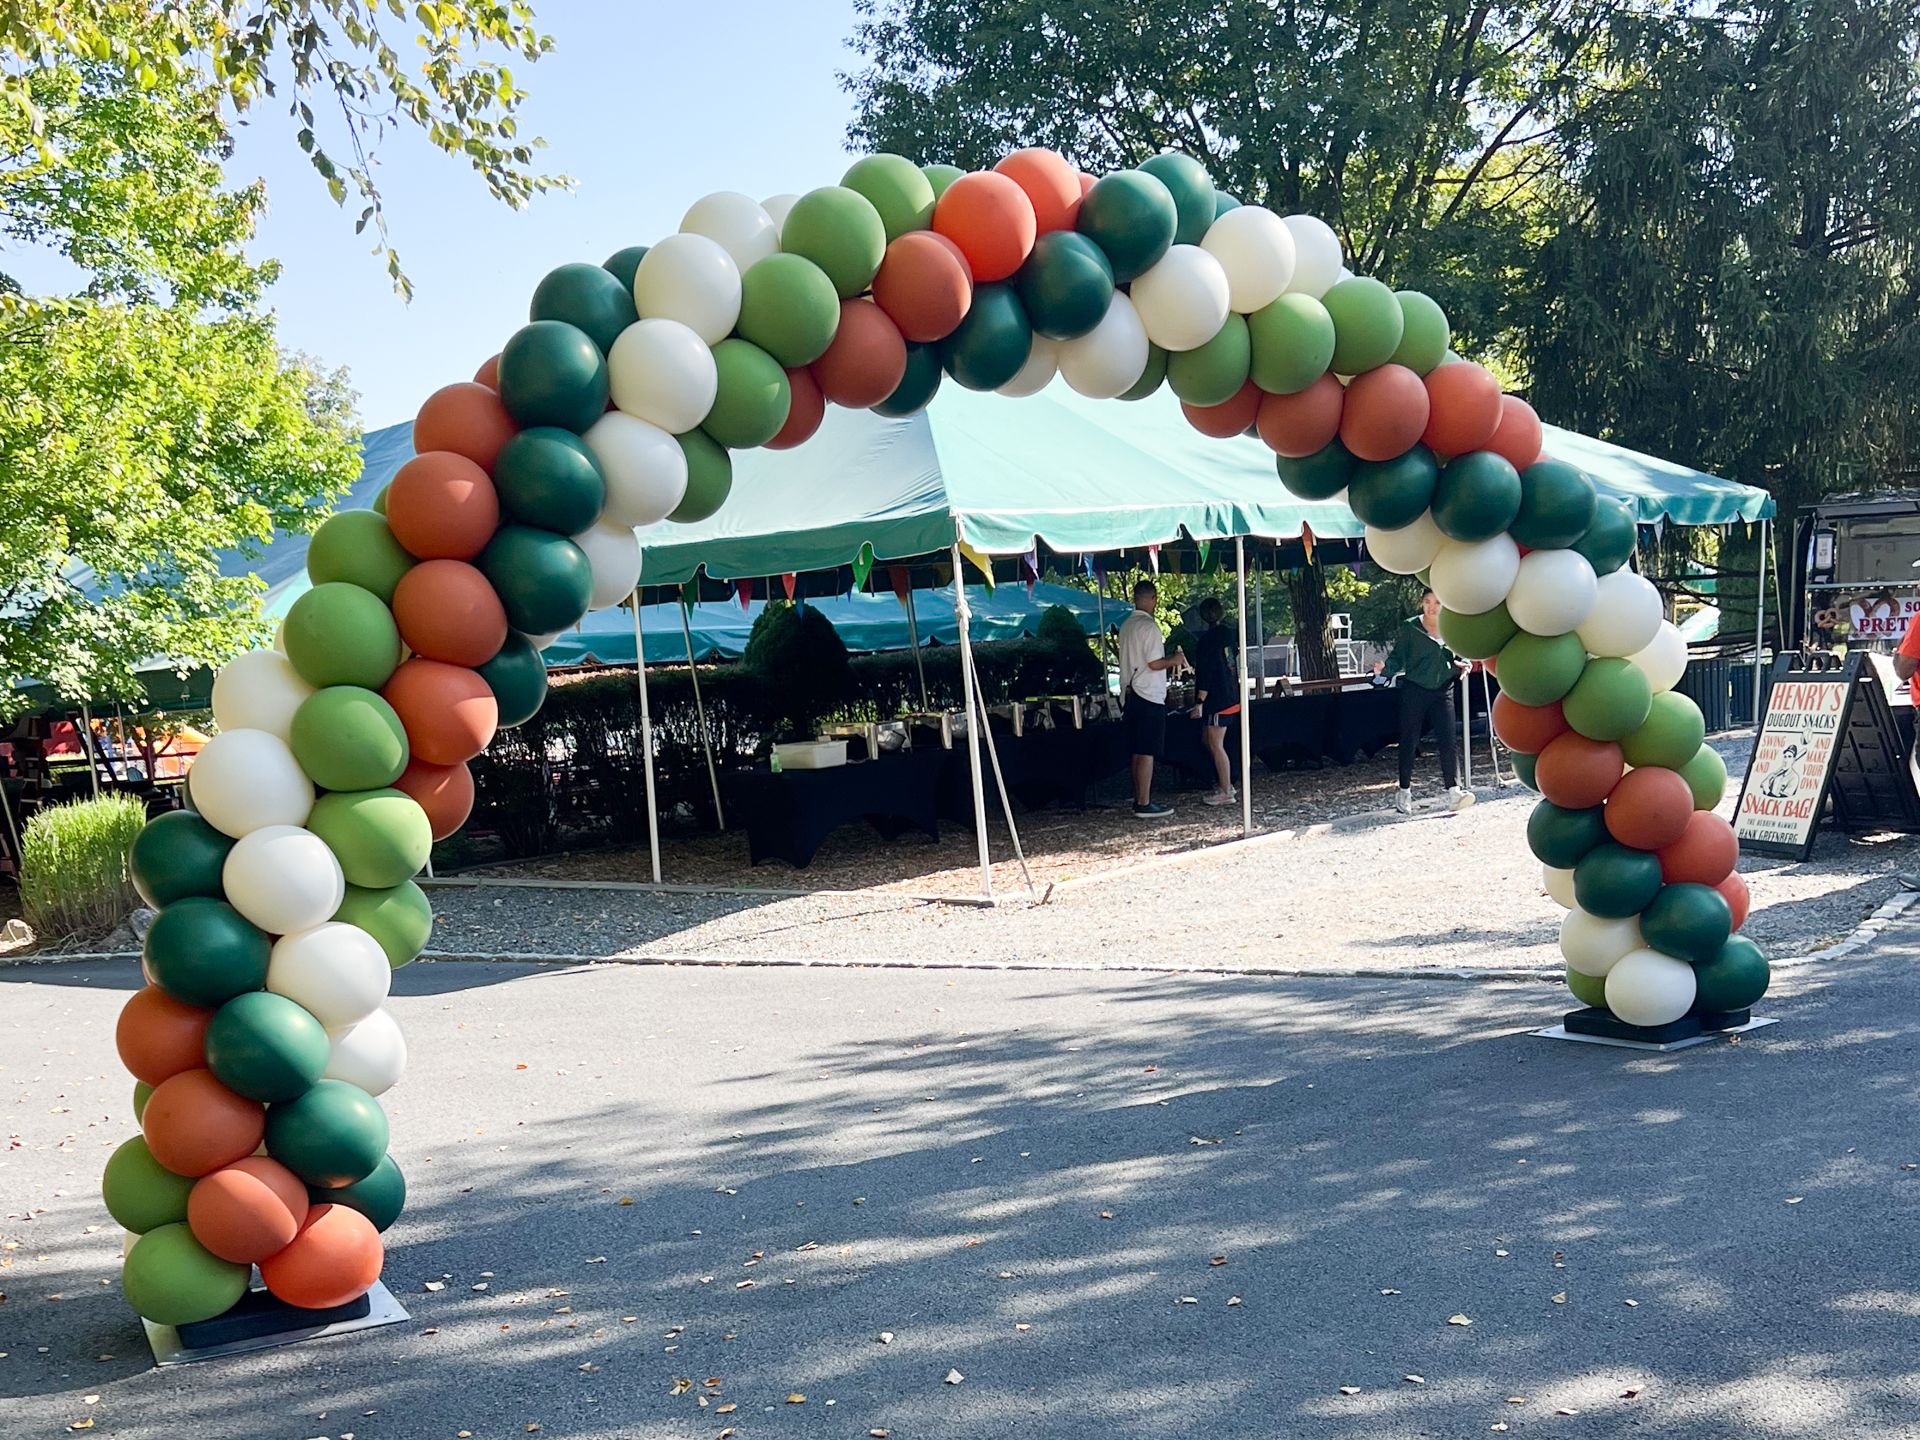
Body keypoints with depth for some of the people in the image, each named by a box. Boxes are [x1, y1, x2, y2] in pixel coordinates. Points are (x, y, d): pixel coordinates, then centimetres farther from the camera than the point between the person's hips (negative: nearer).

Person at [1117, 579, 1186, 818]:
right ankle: (1144, 804, -6)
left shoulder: (1127, 626, 13)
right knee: (1147, 752, -6)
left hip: (1131, 694, 9)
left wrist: (1168, 659, 24)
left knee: (1138, 752, 11)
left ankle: (1139, 800, 15)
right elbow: (1155, 663, -19)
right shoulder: (1149, 626, -14)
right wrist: (1174, 660, -1)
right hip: (1149, 695, -9)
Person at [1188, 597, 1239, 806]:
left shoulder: (1207, 640, -16)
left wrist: (1199, 702, -19)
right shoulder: (1226, 634, 10)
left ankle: (1226, 792, -3)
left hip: (1217, 699, -9)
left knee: (1216, 745, -5)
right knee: (1207, 740, 18)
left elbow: (1205, 673, -19)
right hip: (1230, 696, 9)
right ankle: (1226, 783, 22)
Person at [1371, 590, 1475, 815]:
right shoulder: (1409, 628, -3)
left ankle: (1453, 792, -13)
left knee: (1448, 740, -9)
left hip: (1443, 691, 2)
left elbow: (1460, 656, 18)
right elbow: (1398, 659, -3)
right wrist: (1384, 670, -23)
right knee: (1409, 742, 5)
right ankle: (1404, 793, 17)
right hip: (1414, 691, -2)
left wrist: (1463, 664, -5)